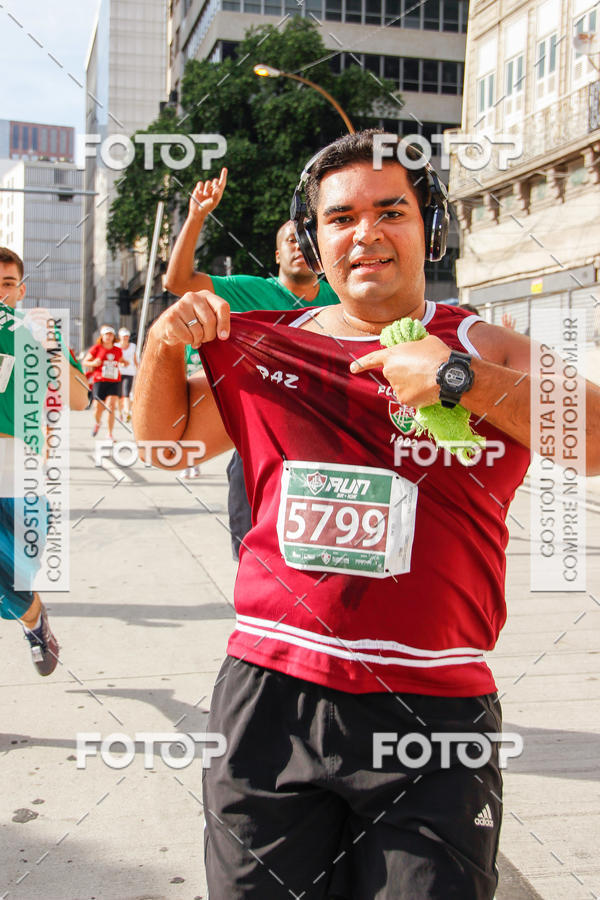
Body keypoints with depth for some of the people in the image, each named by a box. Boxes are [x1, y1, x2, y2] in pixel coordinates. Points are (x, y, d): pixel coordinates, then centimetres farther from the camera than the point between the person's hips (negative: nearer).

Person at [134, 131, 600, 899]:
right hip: (271, 699, 2)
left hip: (432, 716, -2)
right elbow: (164, 442, 19)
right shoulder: (265, 348, 9)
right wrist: (163, 345, 1)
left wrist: (461, 379, -20)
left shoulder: (482, 348, 2)